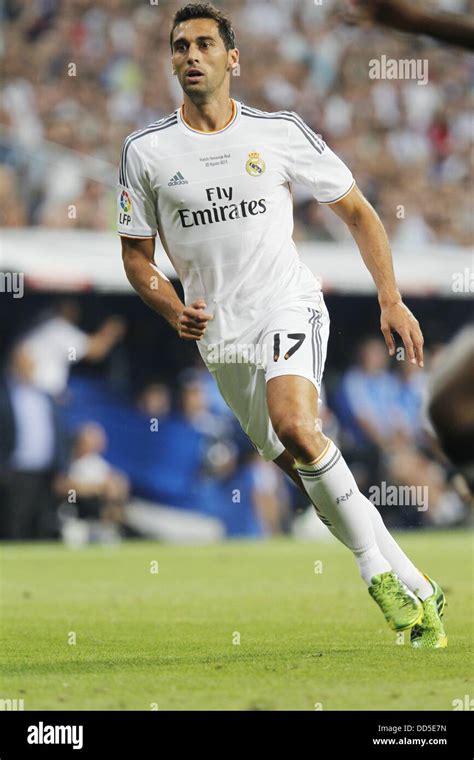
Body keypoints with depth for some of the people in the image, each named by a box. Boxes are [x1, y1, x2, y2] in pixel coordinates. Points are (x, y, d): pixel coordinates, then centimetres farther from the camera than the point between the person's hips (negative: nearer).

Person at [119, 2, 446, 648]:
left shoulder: (280, 133, 0)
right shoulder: (146, 151, 3)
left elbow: (356, 211, 8)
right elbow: (136, 253, 12)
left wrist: (391, 298, -1)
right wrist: (174, 311, -8)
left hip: (289, 306, -3)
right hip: (222, 339, 3)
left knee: (294, 425, -31)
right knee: (307, 474, 3)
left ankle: (378, 573, -19)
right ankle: (416, 591, 13)